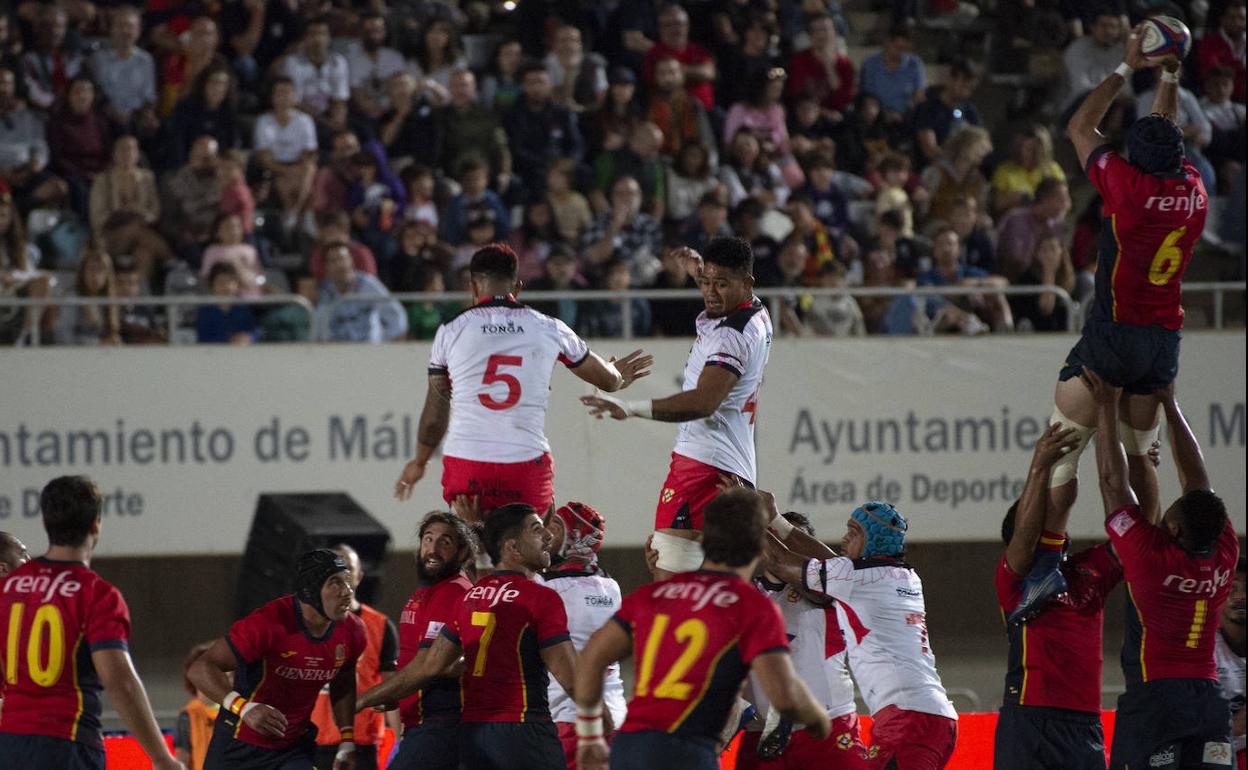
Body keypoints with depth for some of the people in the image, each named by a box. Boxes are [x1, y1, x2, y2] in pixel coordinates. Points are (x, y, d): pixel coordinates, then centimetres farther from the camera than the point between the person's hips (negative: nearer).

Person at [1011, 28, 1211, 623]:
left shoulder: (1128, 184, -10)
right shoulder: (1193, 190, 3)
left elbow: (1079, 128, 5)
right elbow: (1167, 134, 25)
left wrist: (1128, 67, 11)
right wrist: (1169, 77, 32)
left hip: (1113, 334, -5)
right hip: (1165, 340, 5)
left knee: (1063, 449, -6)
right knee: (1138, 454, 16)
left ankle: (1047, 562, -19)